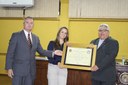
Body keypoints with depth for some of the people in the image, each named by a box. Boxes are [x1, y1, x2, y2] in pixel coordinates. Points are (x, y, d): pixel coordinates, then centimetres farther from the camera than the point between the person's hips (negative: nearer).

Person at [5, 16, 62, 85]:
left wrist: (53, 53, -1)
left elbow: (41, 51, 13)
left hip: (31, 70, 5)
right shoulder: (16, 35, -4)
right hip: (19, 69, -4)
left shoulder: (36, 38, 11)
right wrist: (9, 68, -12)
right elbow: (10, 53, -6)